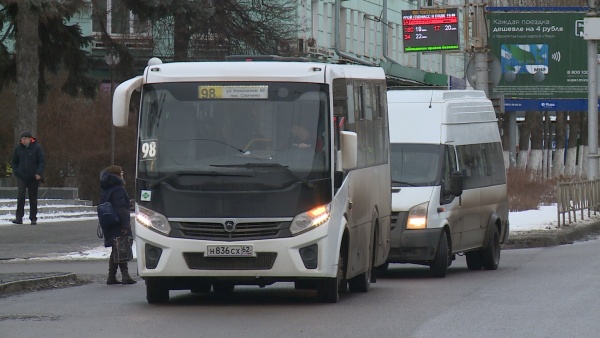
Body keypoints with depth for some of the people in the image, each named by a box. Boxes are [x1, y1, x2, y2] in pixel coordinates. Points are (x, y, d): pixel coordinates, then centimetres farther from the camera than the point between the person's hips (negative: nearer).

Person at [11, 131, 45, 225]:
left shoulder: (37, 147, -3)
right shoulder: (18, 148, 5)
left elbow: (42, 161, -3)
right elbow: (14, 162, 15)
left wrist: (39, 173, -15)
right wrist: (16, 172, 2)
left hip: (33, 177, -1)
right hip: (21, 177, 1)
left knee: (33, 198, 7)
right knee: (20, 197, -13)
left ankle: (33, 218, 16)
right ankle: (19, 218, -13)